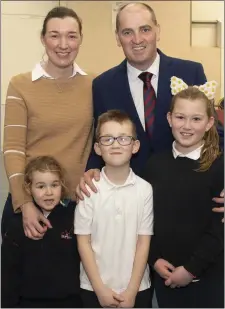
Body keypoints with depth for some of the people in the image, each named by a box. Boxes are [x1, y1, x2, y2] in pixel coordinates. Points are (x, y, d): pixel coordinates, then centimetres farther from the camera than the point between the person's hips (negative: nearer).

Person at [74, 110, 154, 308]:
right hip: (94, 288, 0)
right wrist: (100, 289, -8)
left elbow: (144, 242, -5)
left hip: (137, 287, 0)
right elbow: (83, 241, -5)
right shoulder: (88, 189, -8)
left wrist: (131, 290, -7)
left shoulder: (145, 189, -7)